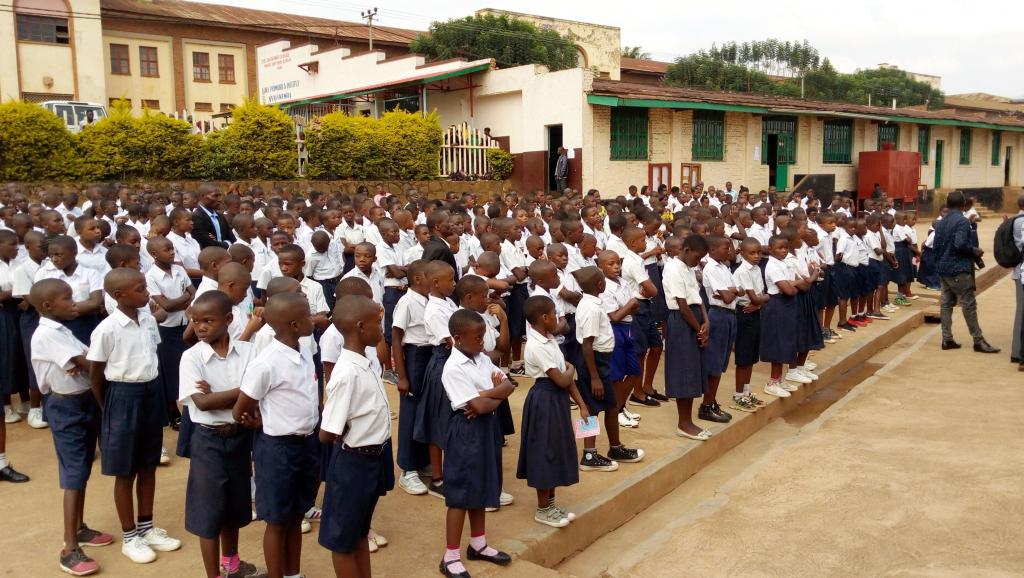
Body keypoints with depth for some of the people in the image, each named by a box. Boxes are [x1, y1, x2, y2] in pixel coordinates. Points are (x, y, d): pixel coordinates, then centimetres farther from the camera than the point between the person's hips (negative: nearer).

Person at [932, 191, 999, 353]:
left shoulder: (940, 223, 11)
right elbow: (960, 244, -24)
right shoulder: (962, 221, -14)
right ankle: (978, 341, 1)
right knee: (969, 305, -3)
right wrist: (975, 251, -8)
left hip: (943, 268, 8)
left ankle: (947, 339, 9)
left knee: (946, 303, 8)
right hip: (958, 269, -8)